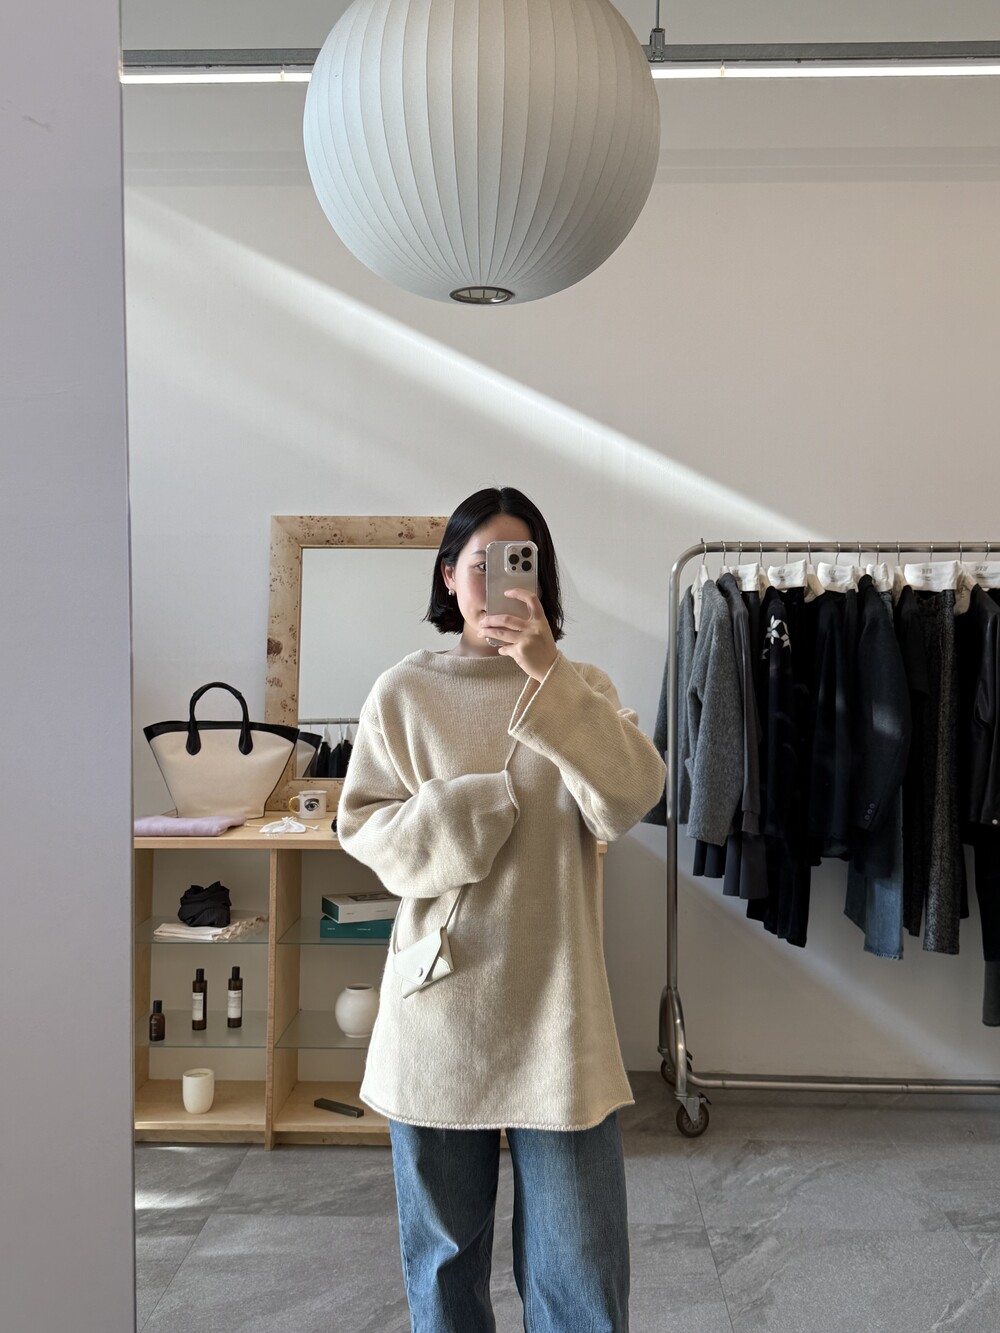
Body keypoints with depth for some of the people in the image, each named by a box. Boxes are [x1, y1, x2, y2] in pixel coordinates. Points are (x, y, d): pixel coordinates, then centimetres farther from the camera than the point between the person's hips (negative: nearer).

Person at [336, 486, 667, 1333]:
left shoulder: (582, 690, 2)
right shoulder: (403, 693, 1)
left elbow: (633, 798, -14)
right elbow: (362, 824, 1)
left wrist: (549, 676, -21)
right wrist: (455, 820, -16)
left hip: (556, 1006, 0)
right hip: (439, 1002, 0)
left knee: (579, 1262, 9)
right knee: (443, 1242, 17)